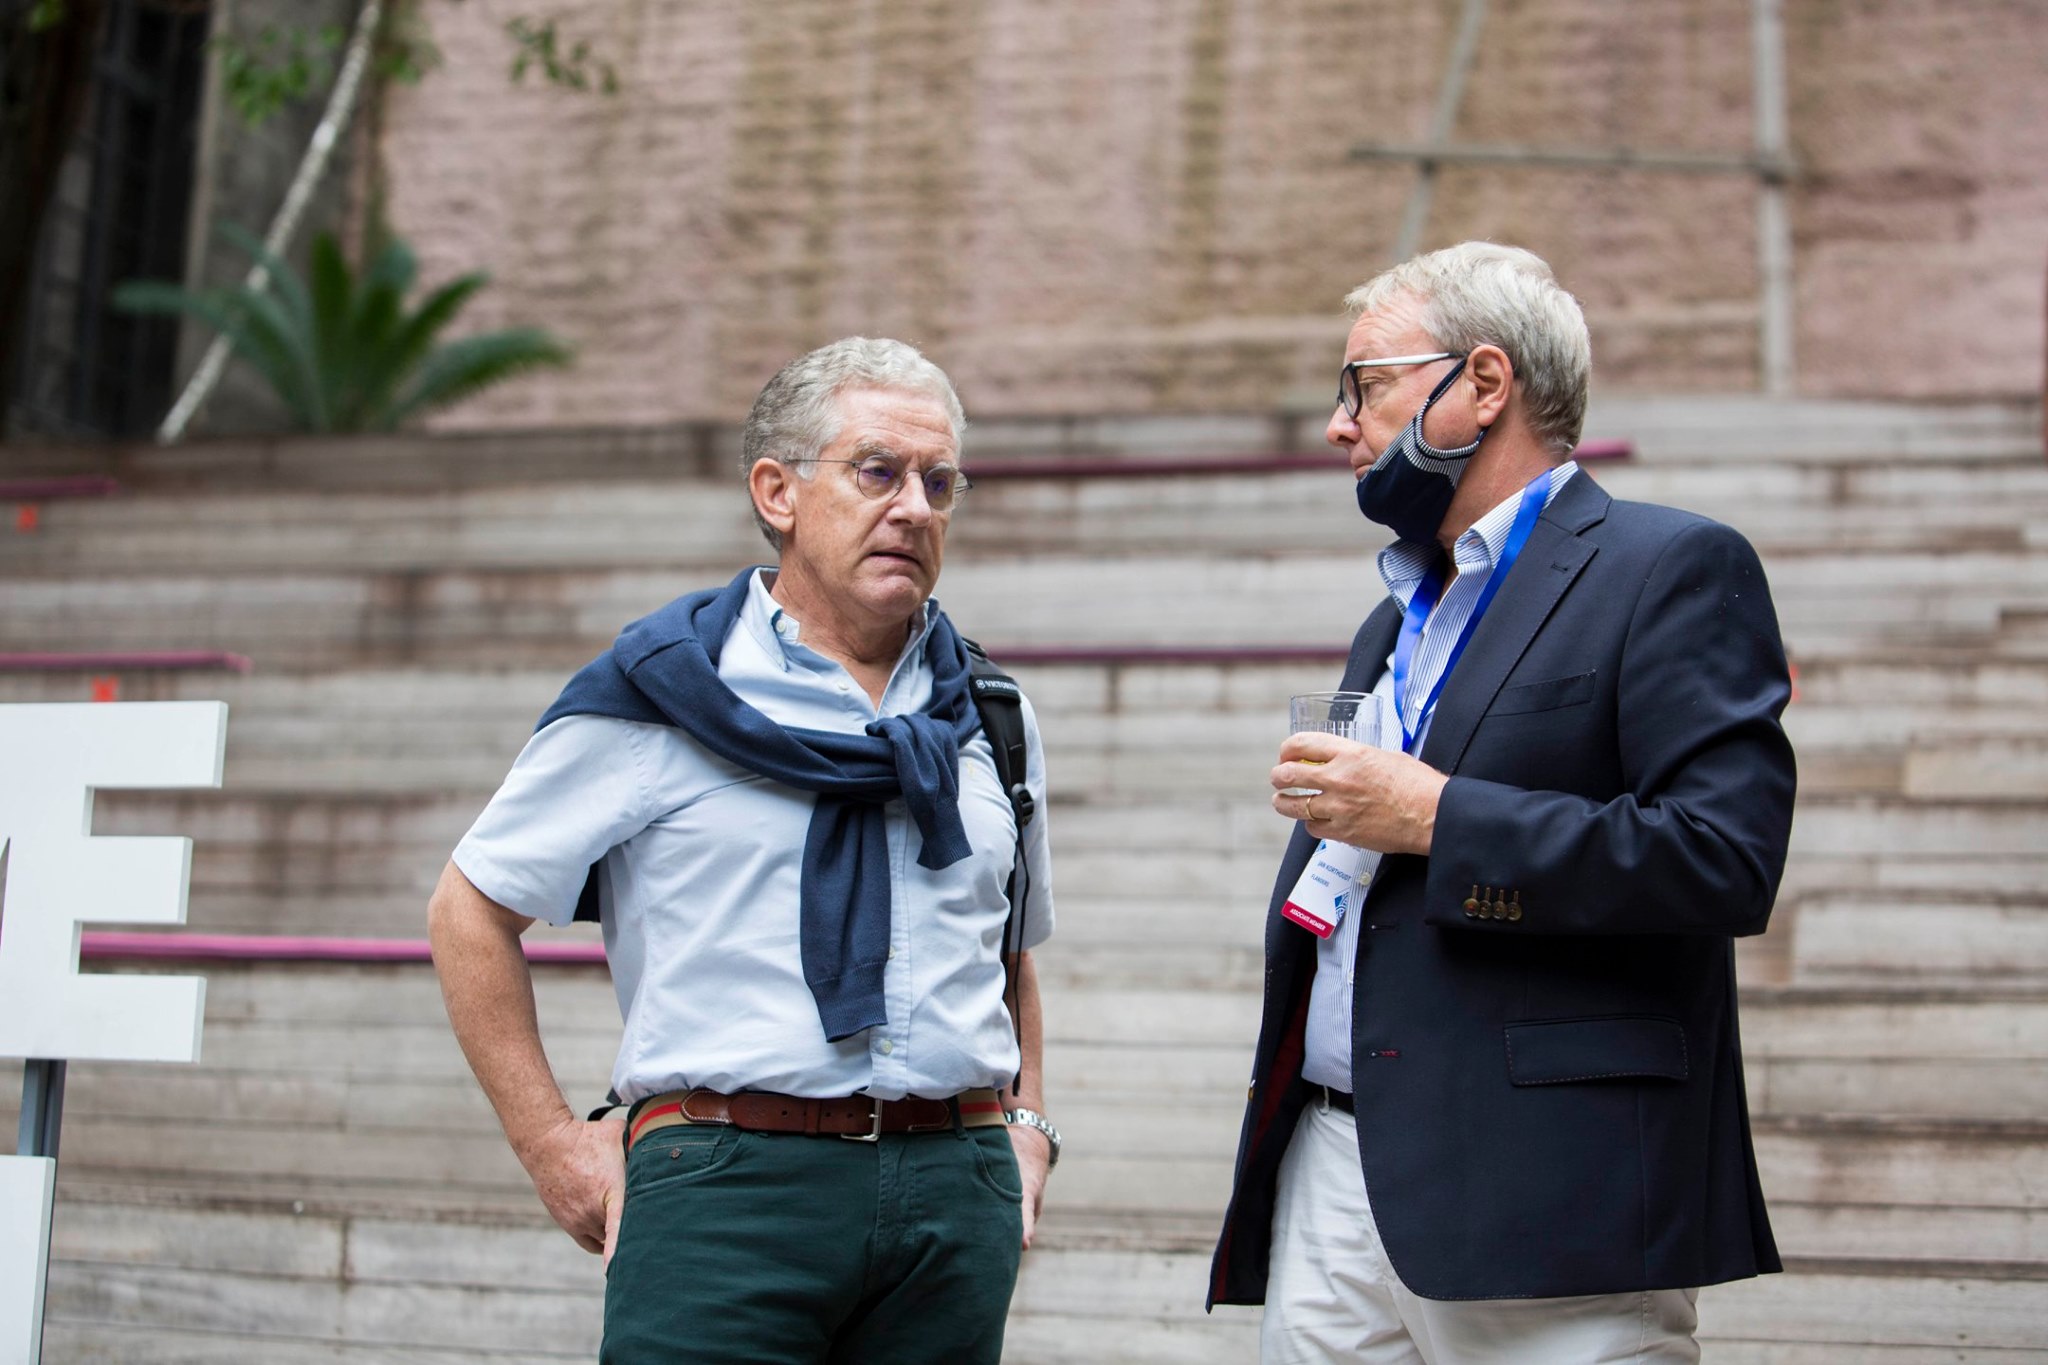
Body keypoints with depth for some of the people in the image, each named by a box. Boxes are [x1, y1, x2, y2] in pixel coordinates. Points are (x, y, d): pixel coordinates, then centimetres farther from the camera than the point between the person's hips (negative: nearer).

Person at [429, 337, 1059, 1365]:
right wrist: (552, 1144, -1)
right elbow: (470, 909, 3)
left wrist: (1026, 1124, 13)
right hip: (729, 1185, -4)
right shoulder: (663, 688, 1)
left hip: (957, 1201, 4)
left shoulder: (989, 716, 15)